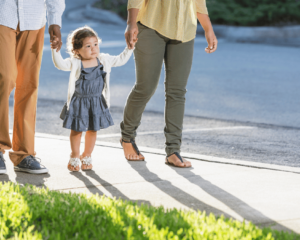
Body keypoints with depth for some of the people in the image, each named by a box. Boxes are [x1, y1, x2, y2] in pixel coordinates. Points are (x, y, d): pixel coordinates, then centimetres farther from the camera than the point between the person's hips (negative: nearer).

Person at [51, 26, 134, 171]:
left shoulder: (104, 60, -1)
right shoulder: (75, 63, -13)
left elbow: (120, 60, 9)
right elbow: (60, 64, -27)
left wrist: (129, 48, 3)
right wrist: (55, 50, -40)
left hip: (97, 103, 3)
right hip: (78, 103, -3)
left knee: (92, 130, 11)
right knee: (76, 130, 7)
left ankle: (86, 156, 29)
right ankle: (74, 157, 25)